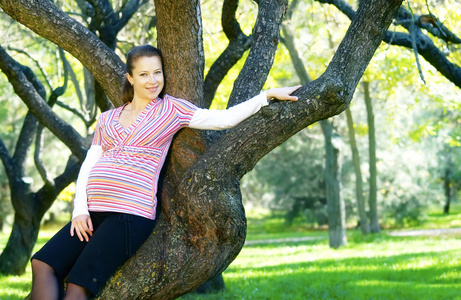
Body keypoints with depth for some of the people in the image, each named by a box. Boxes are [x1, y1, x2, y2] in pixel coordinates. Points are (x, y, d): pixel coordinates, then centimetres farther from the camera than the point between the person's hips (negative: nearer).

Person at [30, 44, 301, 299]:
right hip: (93, 213, 5)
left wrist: (268, 95, 1)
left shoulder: (171, 109, 8)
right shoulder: (107, 119, 20)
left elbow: (225, 119, 4)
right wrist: (80, 209, 1)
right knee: (44, 264, -15)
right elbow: (89, 165, 14)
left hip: (132, 214, -5)